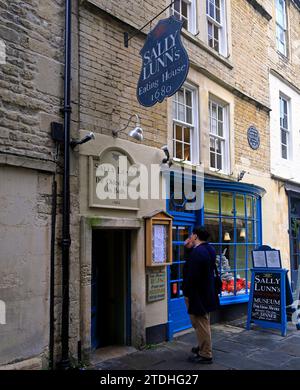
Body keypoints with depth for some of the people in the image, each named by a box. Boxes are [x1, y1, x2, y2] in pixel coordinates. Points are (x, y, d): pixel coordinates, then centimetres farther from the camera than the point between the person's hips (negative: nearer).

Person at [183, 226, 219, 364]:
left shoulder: (197, 252, -24)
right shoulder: (209, 249, 7)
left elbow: (192, 276, -25)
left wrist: (187, 294, -15)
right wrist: (188, 249, 4)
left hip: (197, 295, -10)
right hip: (206, 293, 10)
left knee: (201, 324, 1)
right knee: (202, 323, 23)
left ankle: (205, 355, 11)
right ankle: (202, 347, 38)